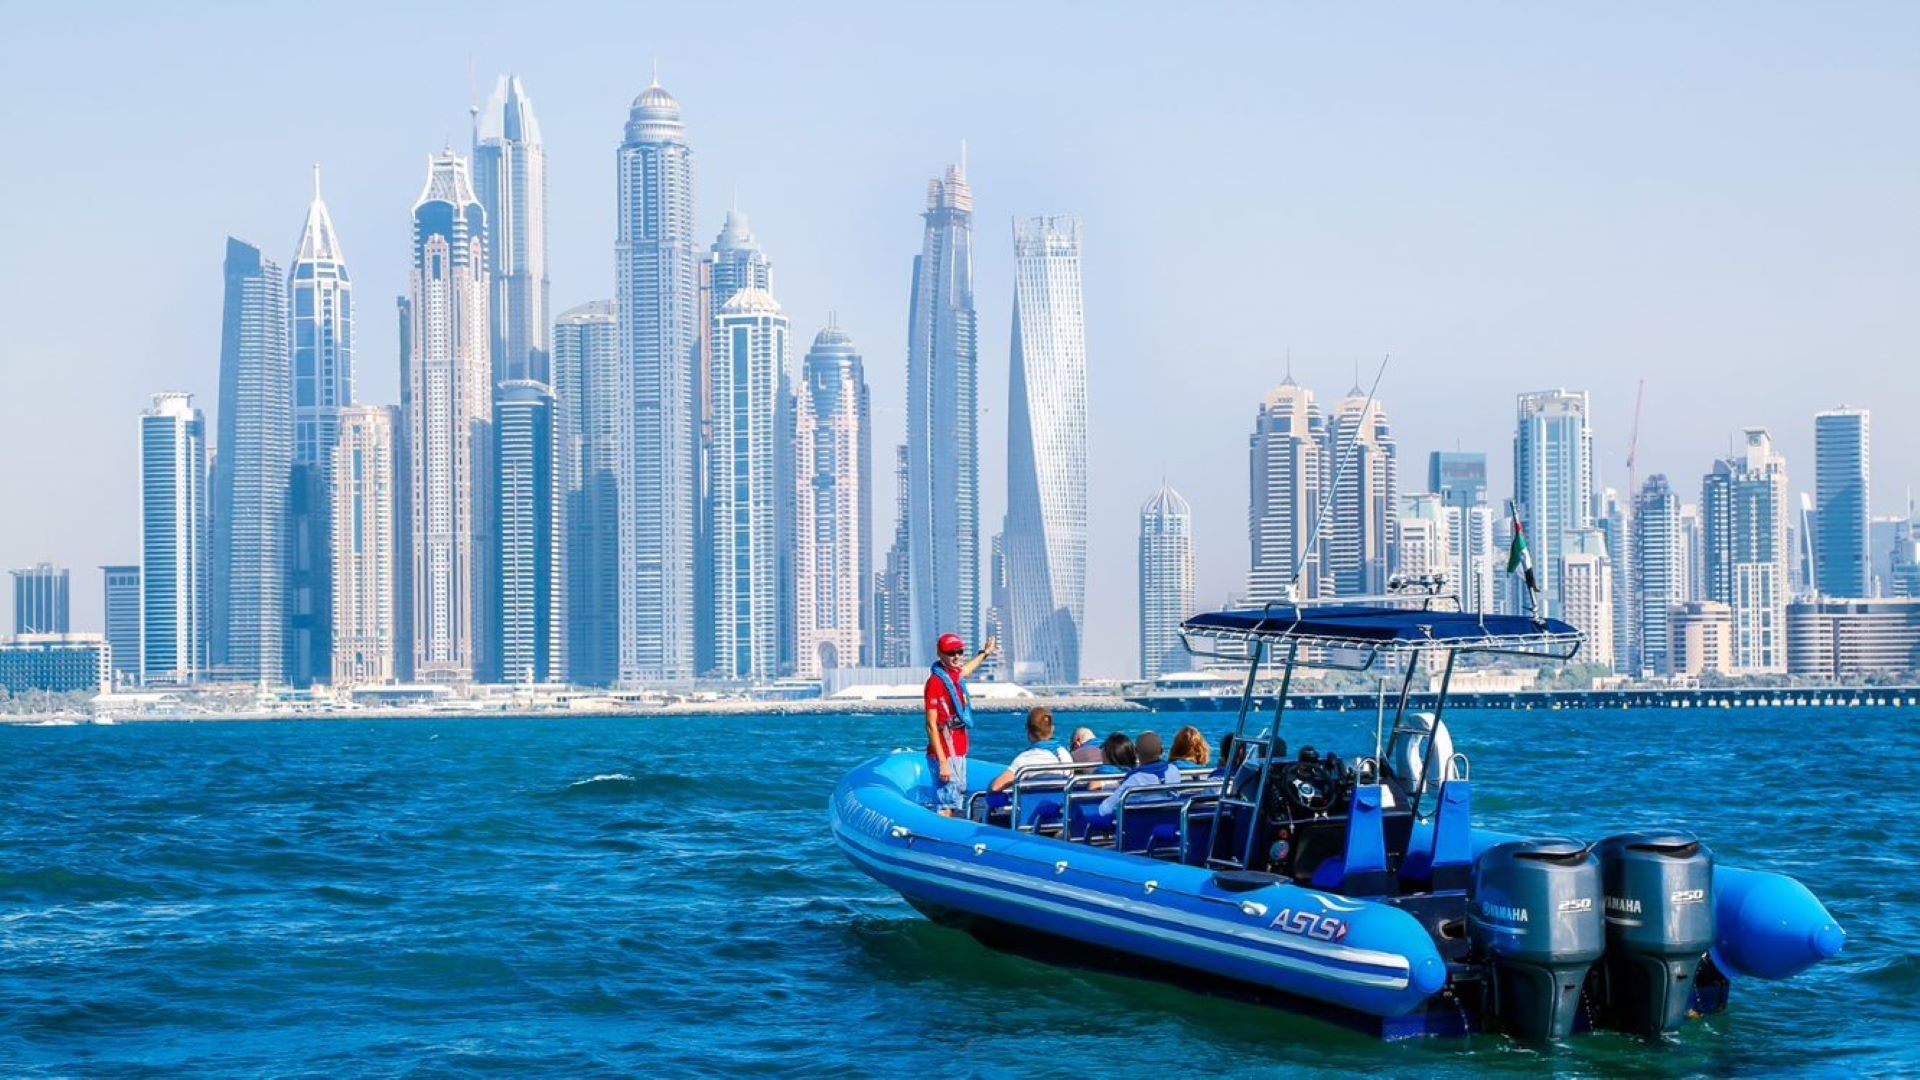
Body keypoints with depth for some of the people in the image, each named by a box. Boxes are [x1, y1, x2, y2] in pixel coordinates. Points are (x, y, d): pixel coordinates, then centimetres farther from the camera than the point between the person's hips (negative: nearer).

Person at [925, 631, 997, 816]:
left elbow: (965, 669, 40)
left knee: (955, 804, 12)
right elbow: (931, 725, -17)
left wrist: (985, 653, 56)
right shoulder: (936, 682, -14)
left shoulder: (955, 676, 11)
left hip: (959, 754, 9)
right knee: (945, 808, -12)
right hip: (945, 755, -9)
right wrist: (942, 762, -22)